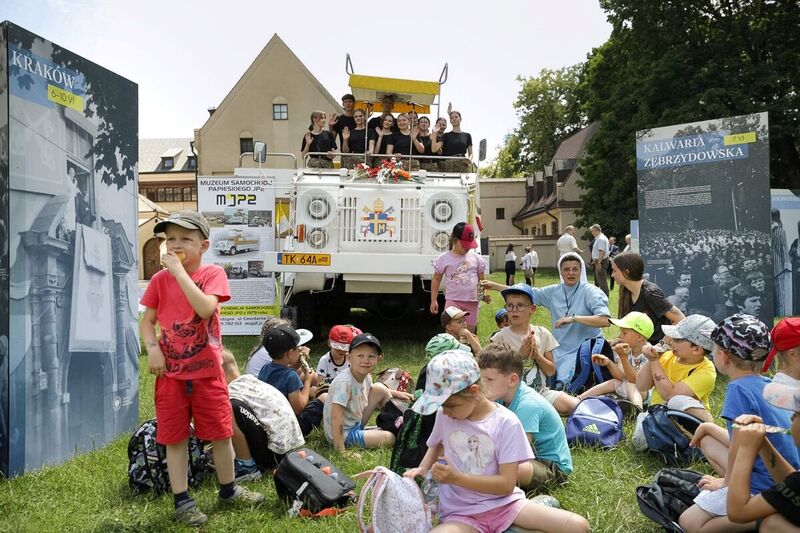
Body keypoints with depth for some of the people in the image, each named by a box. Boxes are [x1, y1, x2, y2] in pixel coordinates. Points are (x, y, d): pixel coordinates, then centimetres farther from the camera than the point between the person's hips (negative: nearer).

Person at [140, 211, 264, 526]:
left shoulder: (213, 274, -6)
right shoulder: (160, 280, 2)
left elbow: (206, 309, -24)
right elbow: (147, 321, 6)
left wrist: (179, 271, -22)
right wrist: (152, 349, -12)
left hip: (207, 371, -1)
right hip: (171, 373, 1)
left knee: (221, 433, 10)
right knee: (175, 439, 6)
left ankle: (228, 490, 30)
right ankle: (182, 502, 19)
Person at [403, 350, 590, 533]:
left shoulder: (506, 423, -11)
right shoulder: (444, 415, 0)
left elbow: (506, 484, -13)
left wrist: (456, 477, -20)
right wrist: (423, 468, 4)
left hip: (504, 504, -1)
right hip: (461, 514, 2)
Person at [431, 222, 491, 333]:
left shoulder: (476, 258, 7)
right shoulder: (444, 259, -1)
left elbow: (481, 280, 14)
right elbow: (436, 279, 7)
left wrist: (484, 294, -4)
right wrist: (433, 300, 3)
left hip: (472, 302, 3)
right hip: (453, 300, -3)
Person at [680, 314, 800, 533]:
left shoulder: (739, 388, -20)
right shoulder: (768, 385, 7)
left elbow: (739, 448, -18)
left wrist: (726, 482, -3)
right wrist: (709, 427, 16)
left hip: (764, 488, -9)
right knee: (707, 440, 23)